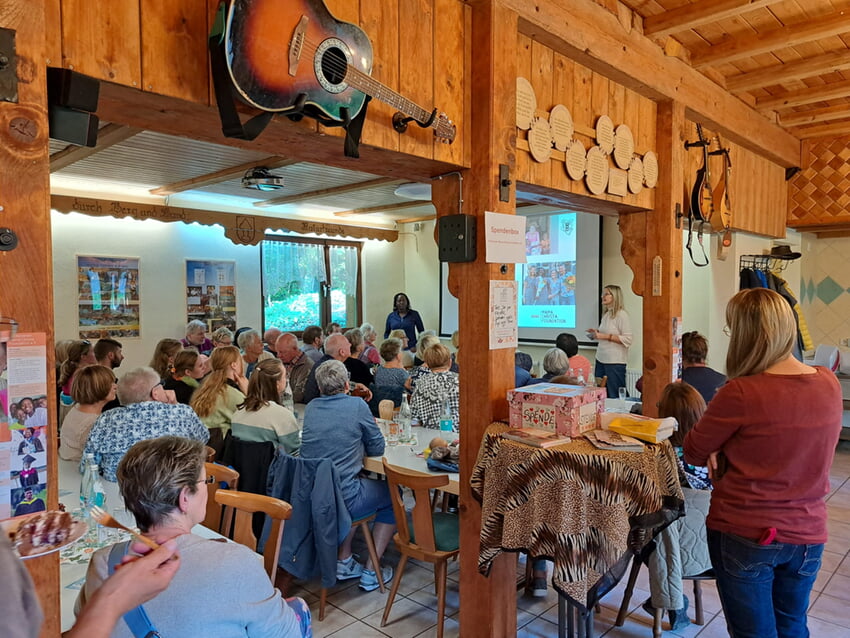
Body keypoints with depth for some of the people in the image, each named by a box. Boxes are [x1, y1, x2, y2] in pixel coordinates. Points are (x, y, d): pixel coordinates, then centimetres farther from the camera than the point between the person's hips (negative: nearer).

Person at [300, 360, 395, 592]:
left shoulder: (311, 407, 6)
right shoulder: (357, 405, -9)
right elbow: (377, 448, 0)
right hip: (342, 498, -6)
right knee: (392, 495, 19)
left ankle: (343, 561, 33)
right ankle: (371, 572, 19)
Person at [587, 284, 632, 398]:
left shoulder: (621, 314, -10)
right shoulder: (606, 314, 14)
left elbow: (627, 340, -16)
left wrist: (605, 336, -19)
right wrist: (597, 332, 10)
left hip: (615, 362, -8)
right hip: (601, 359, 8)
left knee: (614, 396, -3)